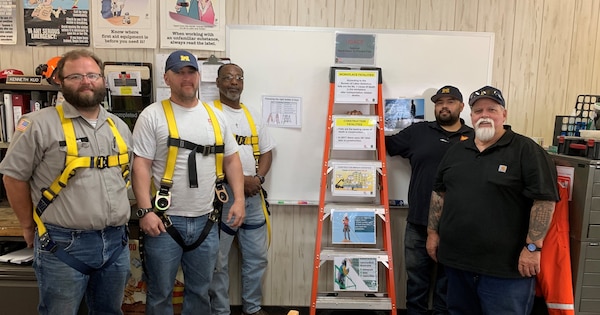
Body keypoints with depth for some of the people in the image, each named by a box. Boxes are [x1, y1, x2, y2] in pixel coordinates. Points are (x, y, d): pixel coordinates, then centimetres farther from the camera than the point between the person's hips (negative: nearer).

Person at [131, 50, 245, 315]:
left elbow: (231, 159, 11)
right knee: (160, 293, 11)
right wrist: (145, 211, -15)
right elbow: (141, 165, -8)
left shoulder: (215, 116, 8)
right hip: (165, 220, -3)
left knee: (200, 290, 18)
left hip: (206, 221, 4)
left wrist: (239, 199, 3)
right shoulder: (153, 115, -4)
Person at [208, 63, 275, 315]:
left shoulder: (252, 114, 13)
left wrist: (258, 178, -5)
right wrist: (240, 180, -16)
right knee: (219, 260, 6)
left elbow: (266, 150, 14)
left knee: (257, 256, 14)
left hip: (253, 196, 6)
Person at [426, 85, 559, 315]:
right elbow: (439, 193, 14)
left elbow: (544, 199, -13)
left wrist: (533, 247, -16)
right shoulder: (456, 152, 10)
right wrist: (433, 232, 10)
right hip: (456, 259, 6)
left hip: (505, 265, -5)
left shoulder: (526, 150, -8)